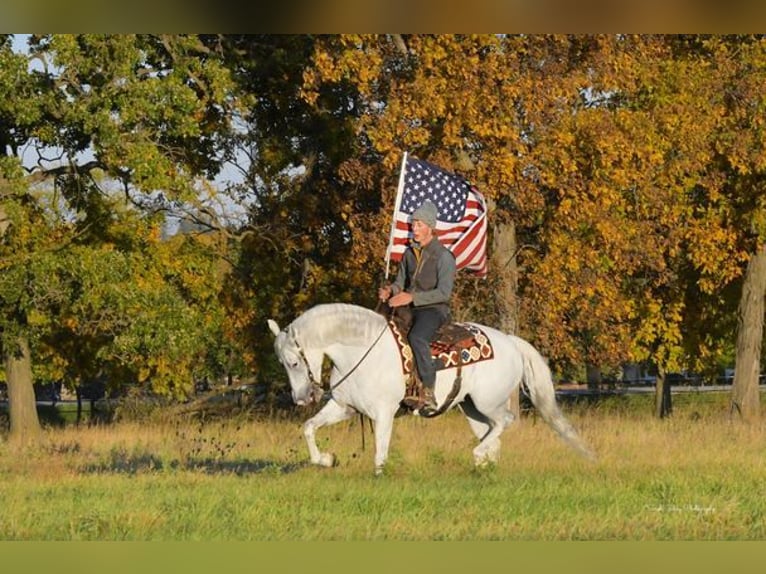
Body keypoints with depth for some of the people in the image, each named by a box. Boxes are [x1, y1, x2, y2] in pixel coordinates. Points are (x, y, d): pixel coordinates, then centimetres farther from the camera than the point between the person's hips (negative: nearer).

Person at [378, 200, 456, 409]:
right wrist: (390, 291, -3)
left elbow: (444, 292, -17)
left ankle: (428, 390, -36)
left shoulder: (443, 256, -10)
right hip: (412, 310, 8)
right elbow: (401, 282, 22)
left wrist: (412, 297, -24)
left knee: (417, 337, -37)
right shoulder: (410, 253, 12)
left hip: (434, 309, -8)